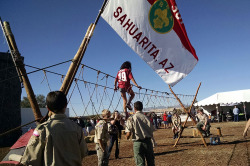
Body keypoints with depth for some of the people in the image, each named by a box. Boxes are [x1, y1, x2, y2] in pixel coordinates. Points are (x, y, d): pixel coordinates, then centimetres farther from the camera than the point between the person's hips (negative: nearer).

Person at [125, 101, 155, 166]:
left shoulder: (131, 118, -8)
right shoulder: (146, 117, -1)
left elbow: (128, 134, -11)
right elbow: (151, 130, 1)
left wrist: (127, 136, 10)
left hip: (138, 143, -3)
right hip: (148, 142, 3)